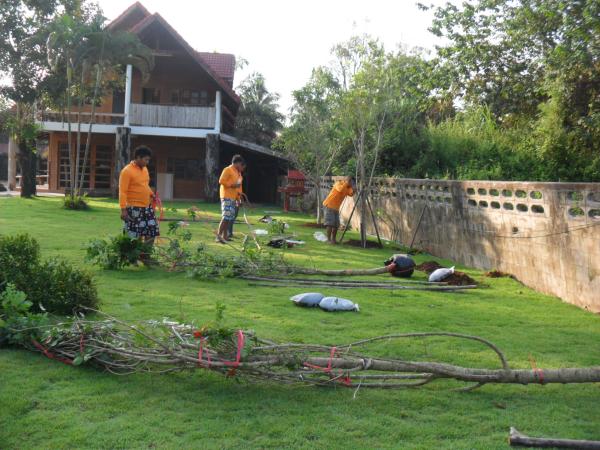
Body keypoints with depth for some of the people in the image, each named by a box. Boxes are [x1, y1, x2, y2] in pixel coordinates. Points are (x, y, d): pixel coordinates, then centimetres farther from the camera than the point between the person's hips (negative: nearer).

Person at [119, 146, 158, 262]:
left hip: (147, 207, 8)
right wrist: (123, 209, -21)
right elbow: (122, 192, -16)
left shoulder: (145, 169, 12)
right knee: (134, 236, -3)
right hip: (134, 209, -8)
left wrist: (151, 194, 6)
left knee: (152, 231, 9)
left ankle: (145, 256, 21)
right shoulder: (127, 171, -13)